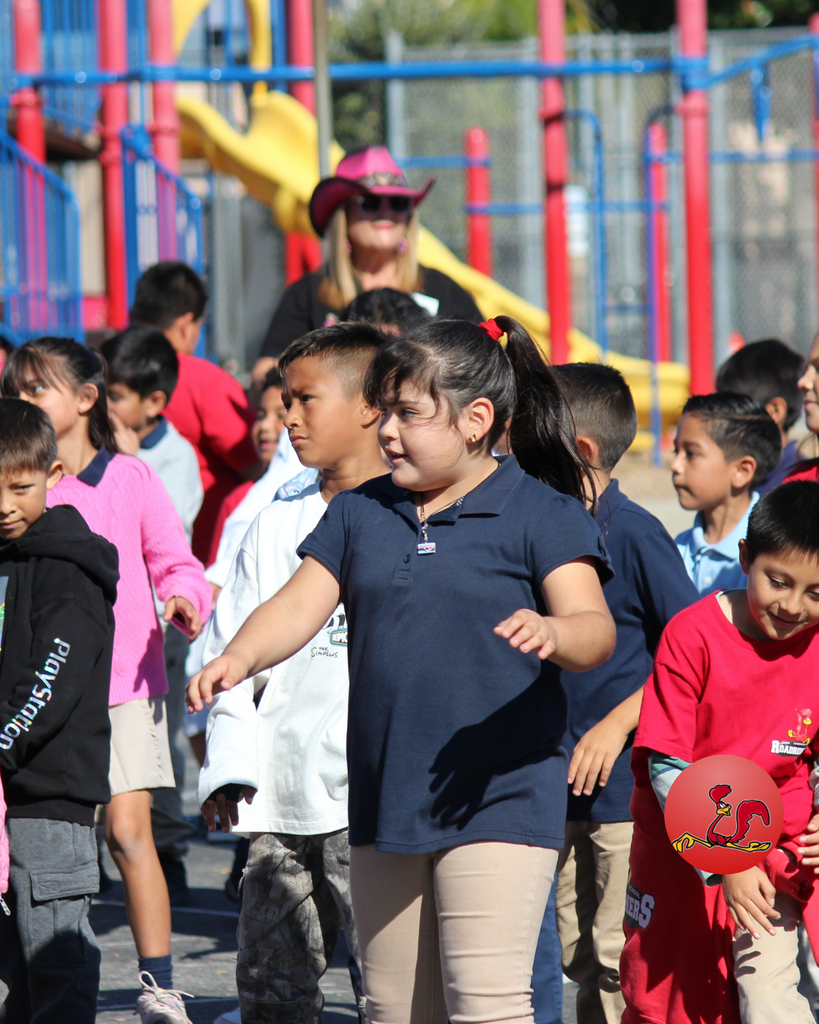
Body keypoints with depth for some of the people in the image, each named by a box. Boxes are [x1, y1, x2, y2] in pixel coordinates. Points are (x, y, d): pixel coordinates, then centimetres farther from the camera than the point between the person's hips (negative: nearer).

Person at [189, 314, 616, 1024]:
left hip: (499, 800, -6)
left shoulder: (541, 514, -5)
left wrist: (551, 633, -40)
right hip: (384, 803, 6)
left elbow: (594, 630, -16)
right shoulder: (359, 513, 11)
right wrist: (239, 658, -18)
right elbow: (299, 605, 3)